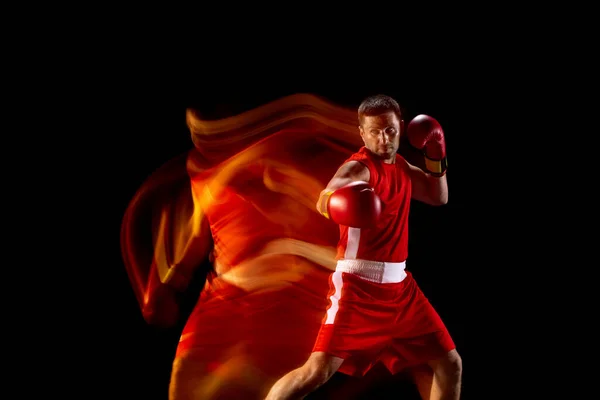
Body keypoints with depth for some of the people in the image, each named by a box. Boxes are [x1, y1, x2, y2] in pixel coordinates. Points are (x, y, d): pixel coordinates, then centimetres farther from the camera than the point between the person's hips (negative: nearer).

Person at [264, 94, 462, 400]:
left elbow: (438, 197, 27)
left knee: (449, 364, 9)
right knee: (319, 370, -18)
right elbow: (325, 199, -34)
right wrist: (332, 201, -57)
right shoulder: (359, 167, -13)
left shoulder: (399, 165, 12)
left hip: (399, 285, 8)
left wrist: (435, 156, 11)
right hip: (359, 285, -8)